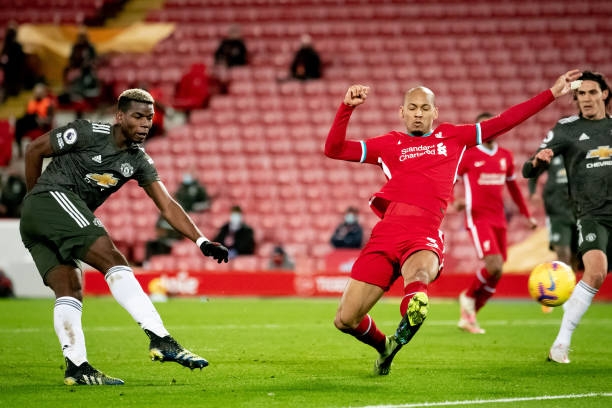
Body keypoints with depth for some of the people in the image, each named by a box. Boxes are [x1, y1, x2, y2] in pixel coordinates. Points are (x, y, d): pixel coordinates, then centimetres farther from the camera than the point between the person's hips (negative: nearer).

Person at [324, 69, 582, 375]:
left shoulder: (452, 137, 20)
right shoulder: (389, 144, 19)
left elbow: (504, 121, 20)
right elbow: (334, 150, 13)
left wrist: (552, 93, 18)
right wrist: (347, 107, 1)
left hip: (425, 237, -2)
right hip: (386, 232, 2)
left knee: (419, 274, -41)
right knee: (345, 320, 0)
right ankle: (384, 346, 29)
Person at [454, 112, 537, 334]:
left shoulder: (505, 156, 12)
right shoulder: (468, 155, -3)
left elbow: (513, 186, 23)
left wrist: (527, 215, 24)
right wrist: (455, 201, -19)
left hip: (498, 220, 6)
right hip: (478, 218, -6)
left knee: (496, 274, 3)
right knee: (494, 265, -21)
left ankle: (468, 316, 16)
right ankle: (468, 296, 7)